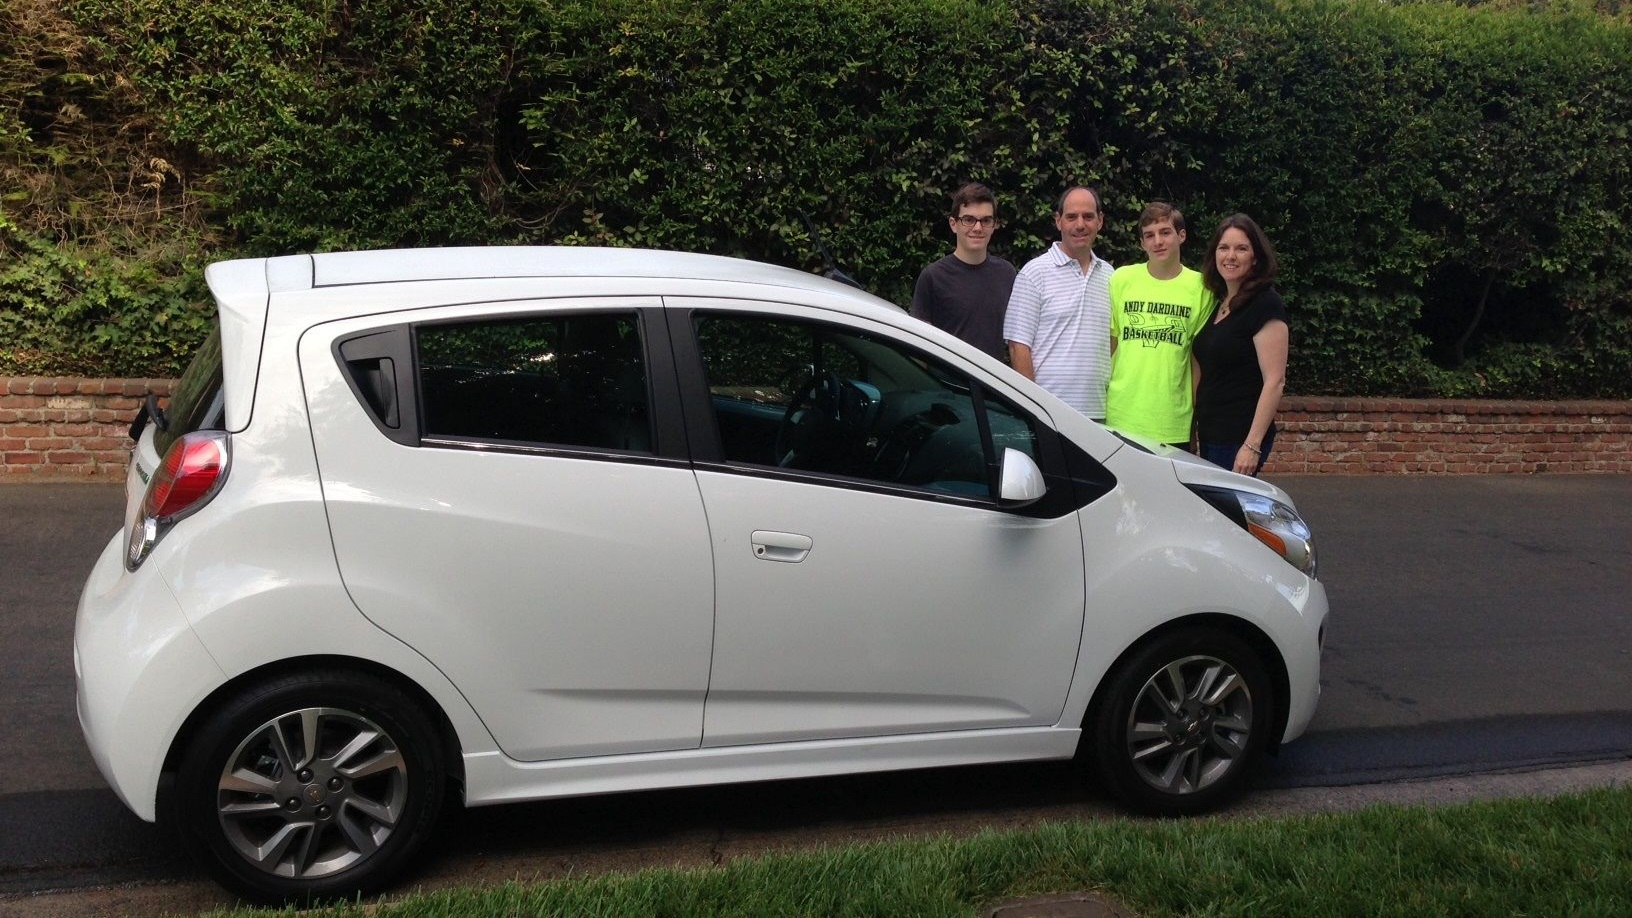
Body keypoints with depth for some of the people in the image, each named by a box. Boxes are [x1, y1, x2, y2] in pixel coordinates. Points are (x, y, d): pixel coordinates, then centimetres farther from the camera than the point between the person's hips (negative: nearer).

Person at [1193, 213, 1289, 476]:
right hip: (1211, 434, 8)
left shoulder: (1266, 305, -11)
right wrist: (1192, 430, 15)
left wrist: (1253, 445, -22)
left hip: (1240, 438, -8)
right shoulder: (1218, 303, 14)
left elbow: (1275, 381, -17)